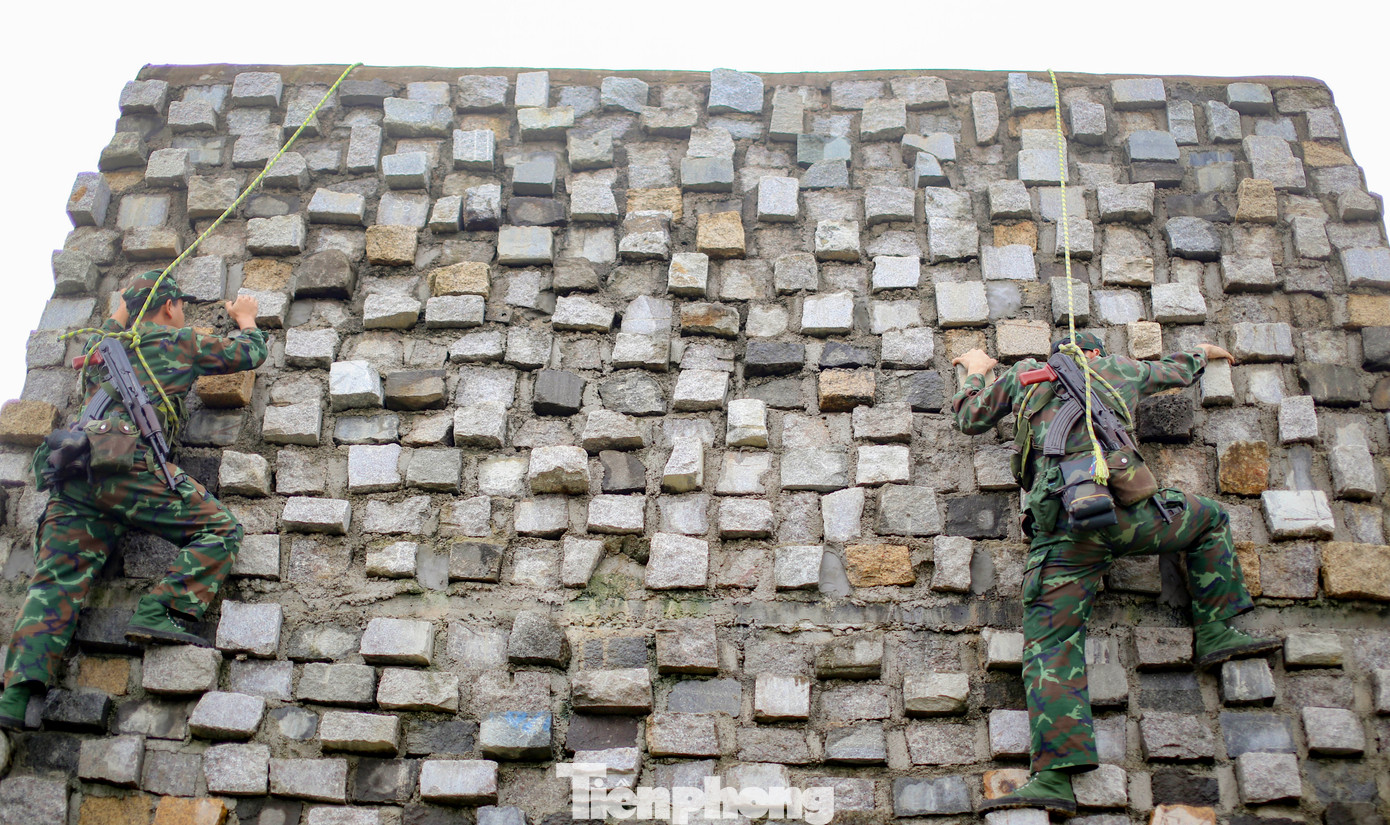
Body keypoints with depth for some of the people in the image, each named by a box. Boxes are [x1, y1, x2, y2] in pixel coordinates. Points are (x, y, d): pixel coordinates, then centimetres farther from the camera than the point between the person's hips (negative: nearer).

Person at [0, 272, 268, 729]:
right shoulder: (181, 342, 16)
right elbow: (248, 353, 29)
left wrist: (120, 310, 72)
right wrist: (246, 317, 48)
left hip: (70, 471, 6)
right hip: (126, 463, -6)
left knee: (55, 581, -2)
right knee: (220, 529, -2)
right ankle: (158, 612, -19)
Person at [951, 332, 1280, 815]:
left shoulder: (1025, 374, 25)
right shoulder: (1120, 370, 27)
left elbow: (969, 420, 35)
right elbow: (1179, 371, 47)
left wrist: (975, 372, 54)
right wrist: (1202, 353, 70)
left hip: (1060, 523, 0)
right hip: (1124, 506, 0)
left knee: (1049, 644, -6)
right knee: (1211, 520, 30)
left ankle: (1054, 776, -19)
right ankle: (1215, 634, 26)